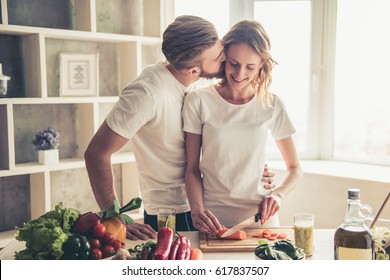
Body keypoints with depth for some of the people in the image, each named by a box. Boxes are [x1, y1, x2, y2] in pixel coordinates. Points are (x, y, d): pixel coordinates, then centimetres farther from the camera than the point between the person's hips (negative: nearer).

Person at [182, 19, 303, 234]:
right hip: (213, 219, -1)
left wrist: (277, 193, -9)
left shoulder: (272, 105, 2)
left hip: (260, 216, 1)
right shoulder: (198, 101, -3)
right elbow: (192, 169, 1)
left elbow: (294, 169, 10)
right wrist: (197, 210, -14)